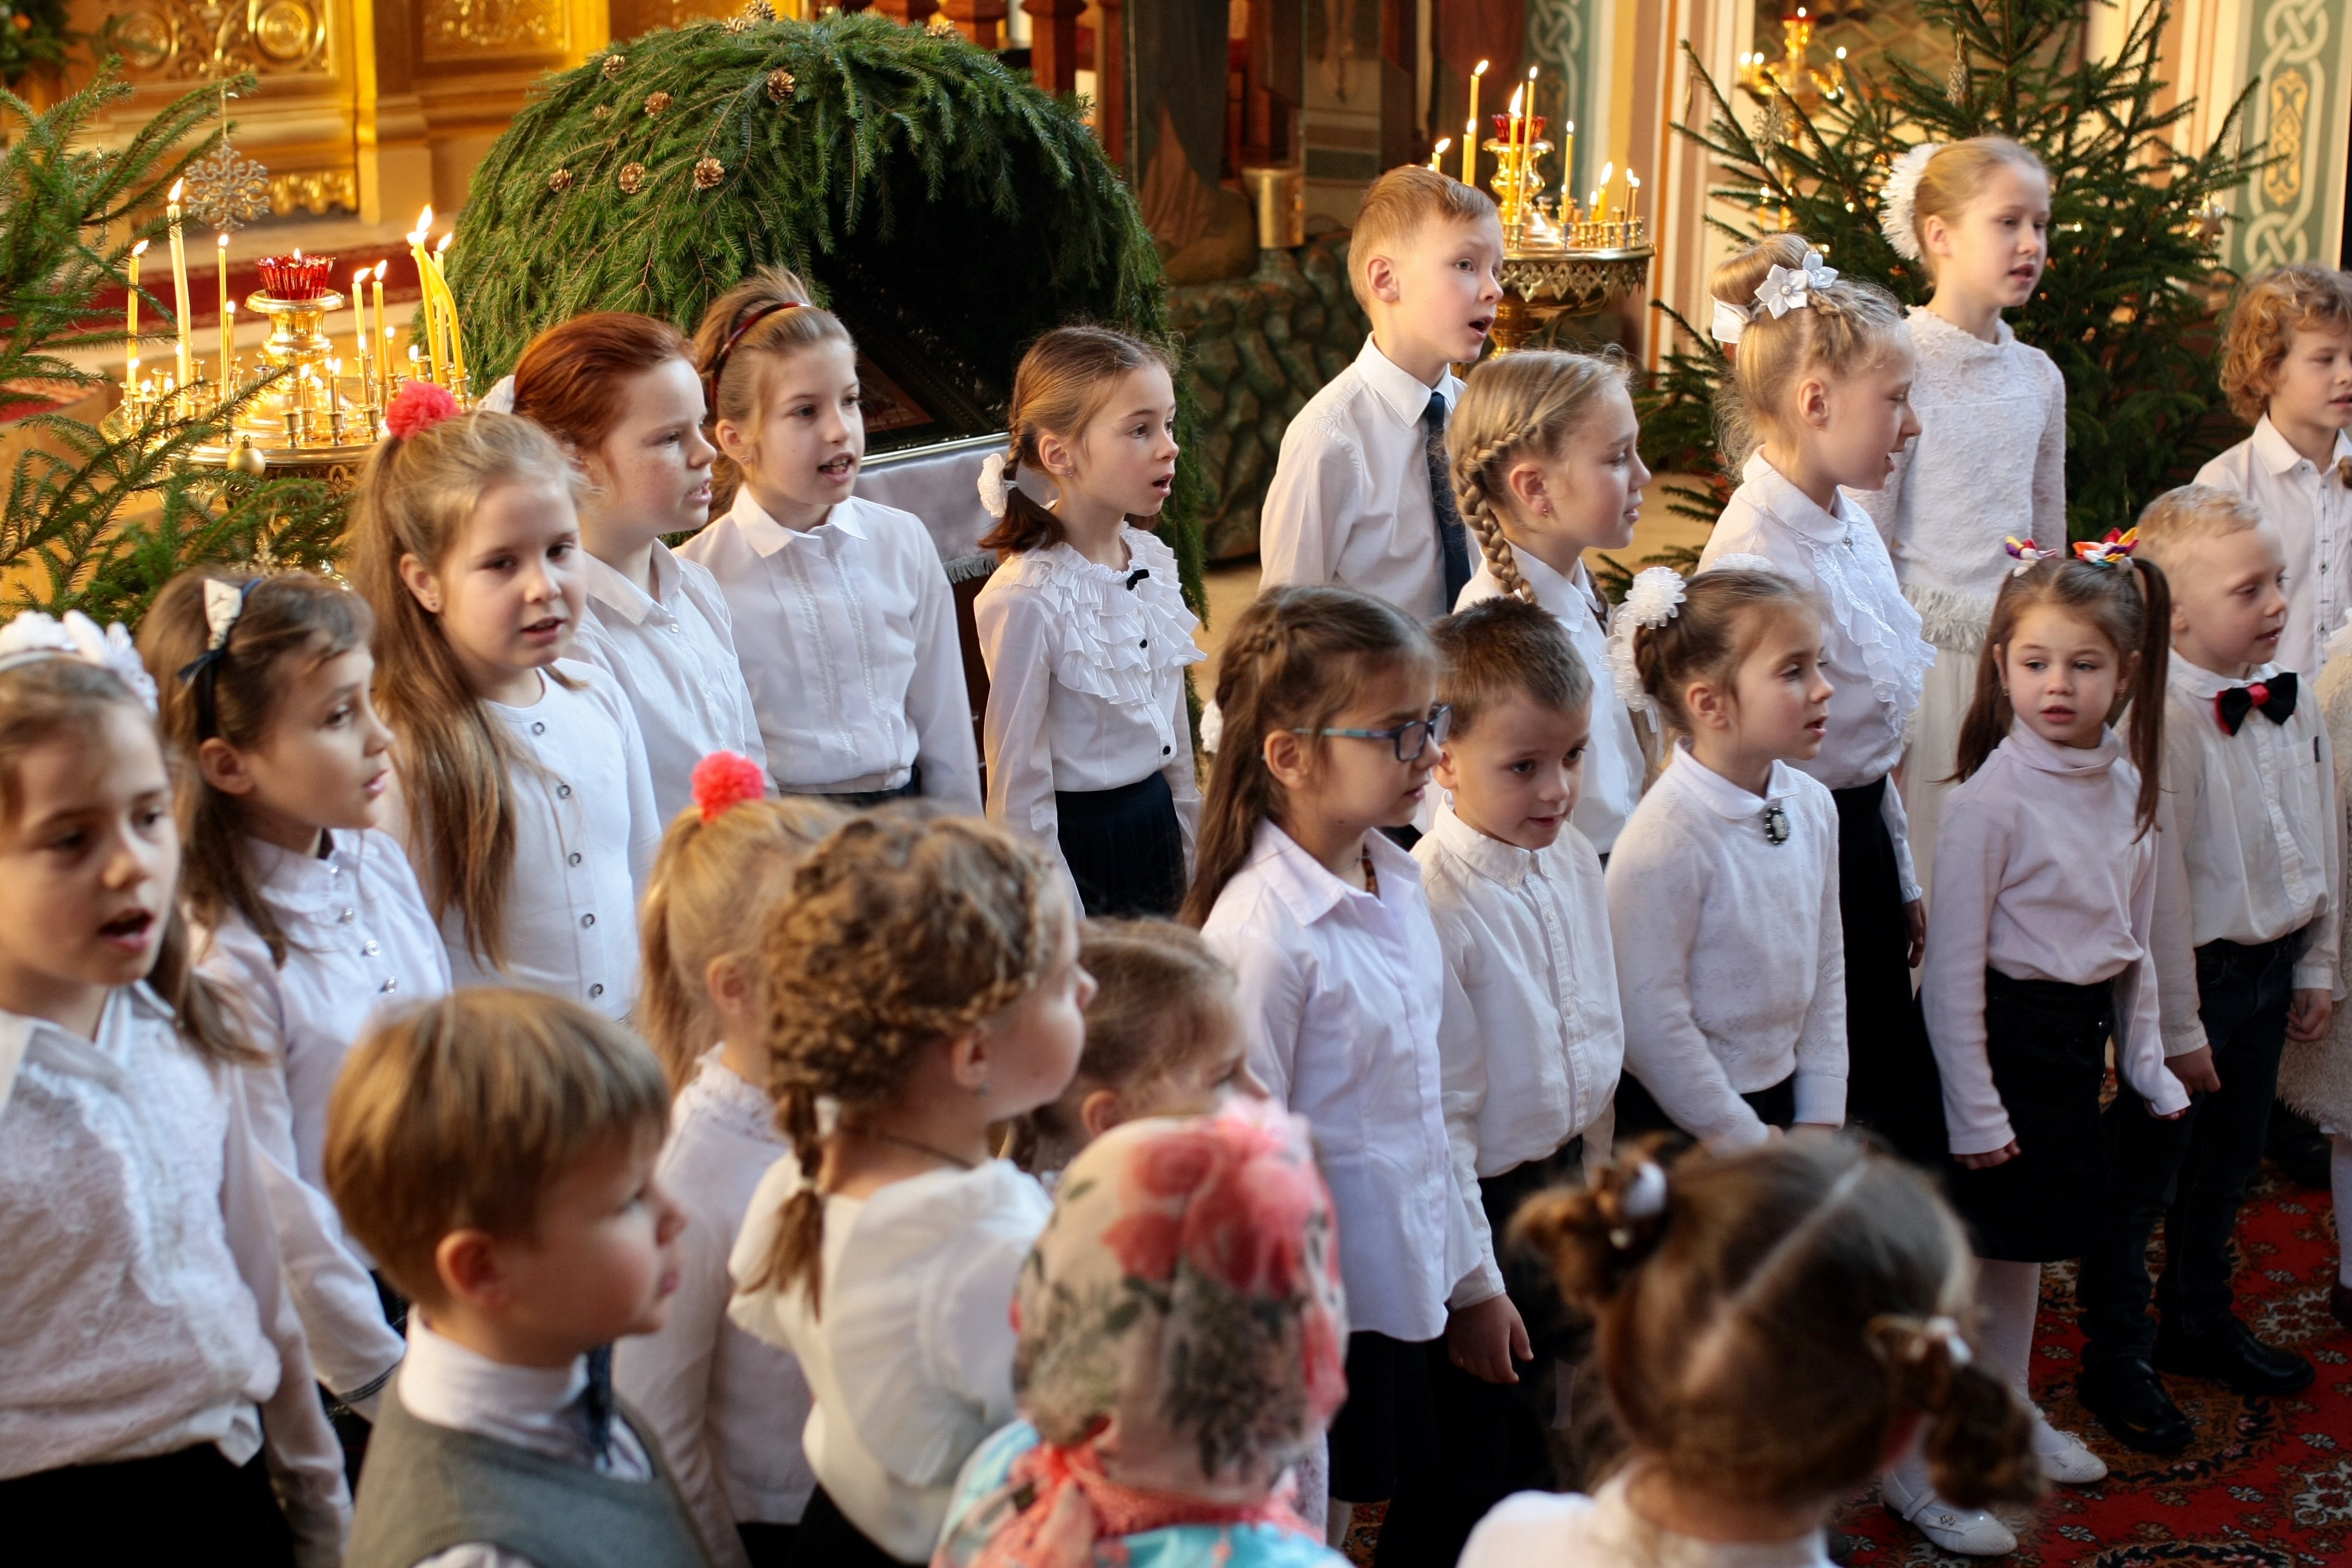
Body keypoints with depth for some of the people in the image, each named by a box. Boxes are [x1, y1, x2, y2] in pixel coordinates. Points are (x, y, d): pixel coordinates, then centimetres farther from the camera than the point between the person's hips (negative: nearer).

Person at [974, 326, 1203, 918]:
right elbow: (1018, 785, -15)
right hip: (1079, 846, -7)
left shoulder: (1153, 561, 2)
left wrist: (1191, 850, 15)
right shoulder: (1025, 599, -19)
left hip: (1158, 829, 7)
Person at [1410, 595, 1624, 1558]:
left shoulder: (1574, 860, -1)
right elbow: (1437, 1112, -22)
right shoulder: (1432, 904, -26)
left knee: (1544, 1439, 24)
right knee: (1476, 1486, 9)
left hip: (1564, 1183, 7)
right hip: (1482, 1202, -7)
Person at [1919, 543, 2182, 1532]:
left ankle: (2007, 1417, 38)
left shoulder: (2127, 785, 2)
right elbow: (1954, 966, -17)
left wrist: (2147, 1061, 12)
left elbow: (2137, 936, 13)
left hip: (2081, 1032, 7)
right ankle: (1911, 1462, 11)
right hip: (2007, 1031, -7)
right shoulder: (1991, 799, -19)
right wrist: (1974, 1107, -16)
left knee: (2028, 1237, 21)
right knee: (1974, 1250, 0)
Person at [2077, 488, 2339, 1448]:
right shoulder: (2159, 720, -24)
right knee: (2141, 1178, 7)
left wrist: (2314, 966, 14)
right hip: (2192, 974, -8)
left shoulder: (2286, 700, 0)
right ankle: (2118, 1360, 24)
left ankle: (2200, 1323, 43)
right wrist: (2177, 1027, -17)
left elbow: (2321, 838, 12)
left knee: (2228, 1164, 23)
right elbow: (2156, 889, -21)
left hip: (2268, 968, 8)